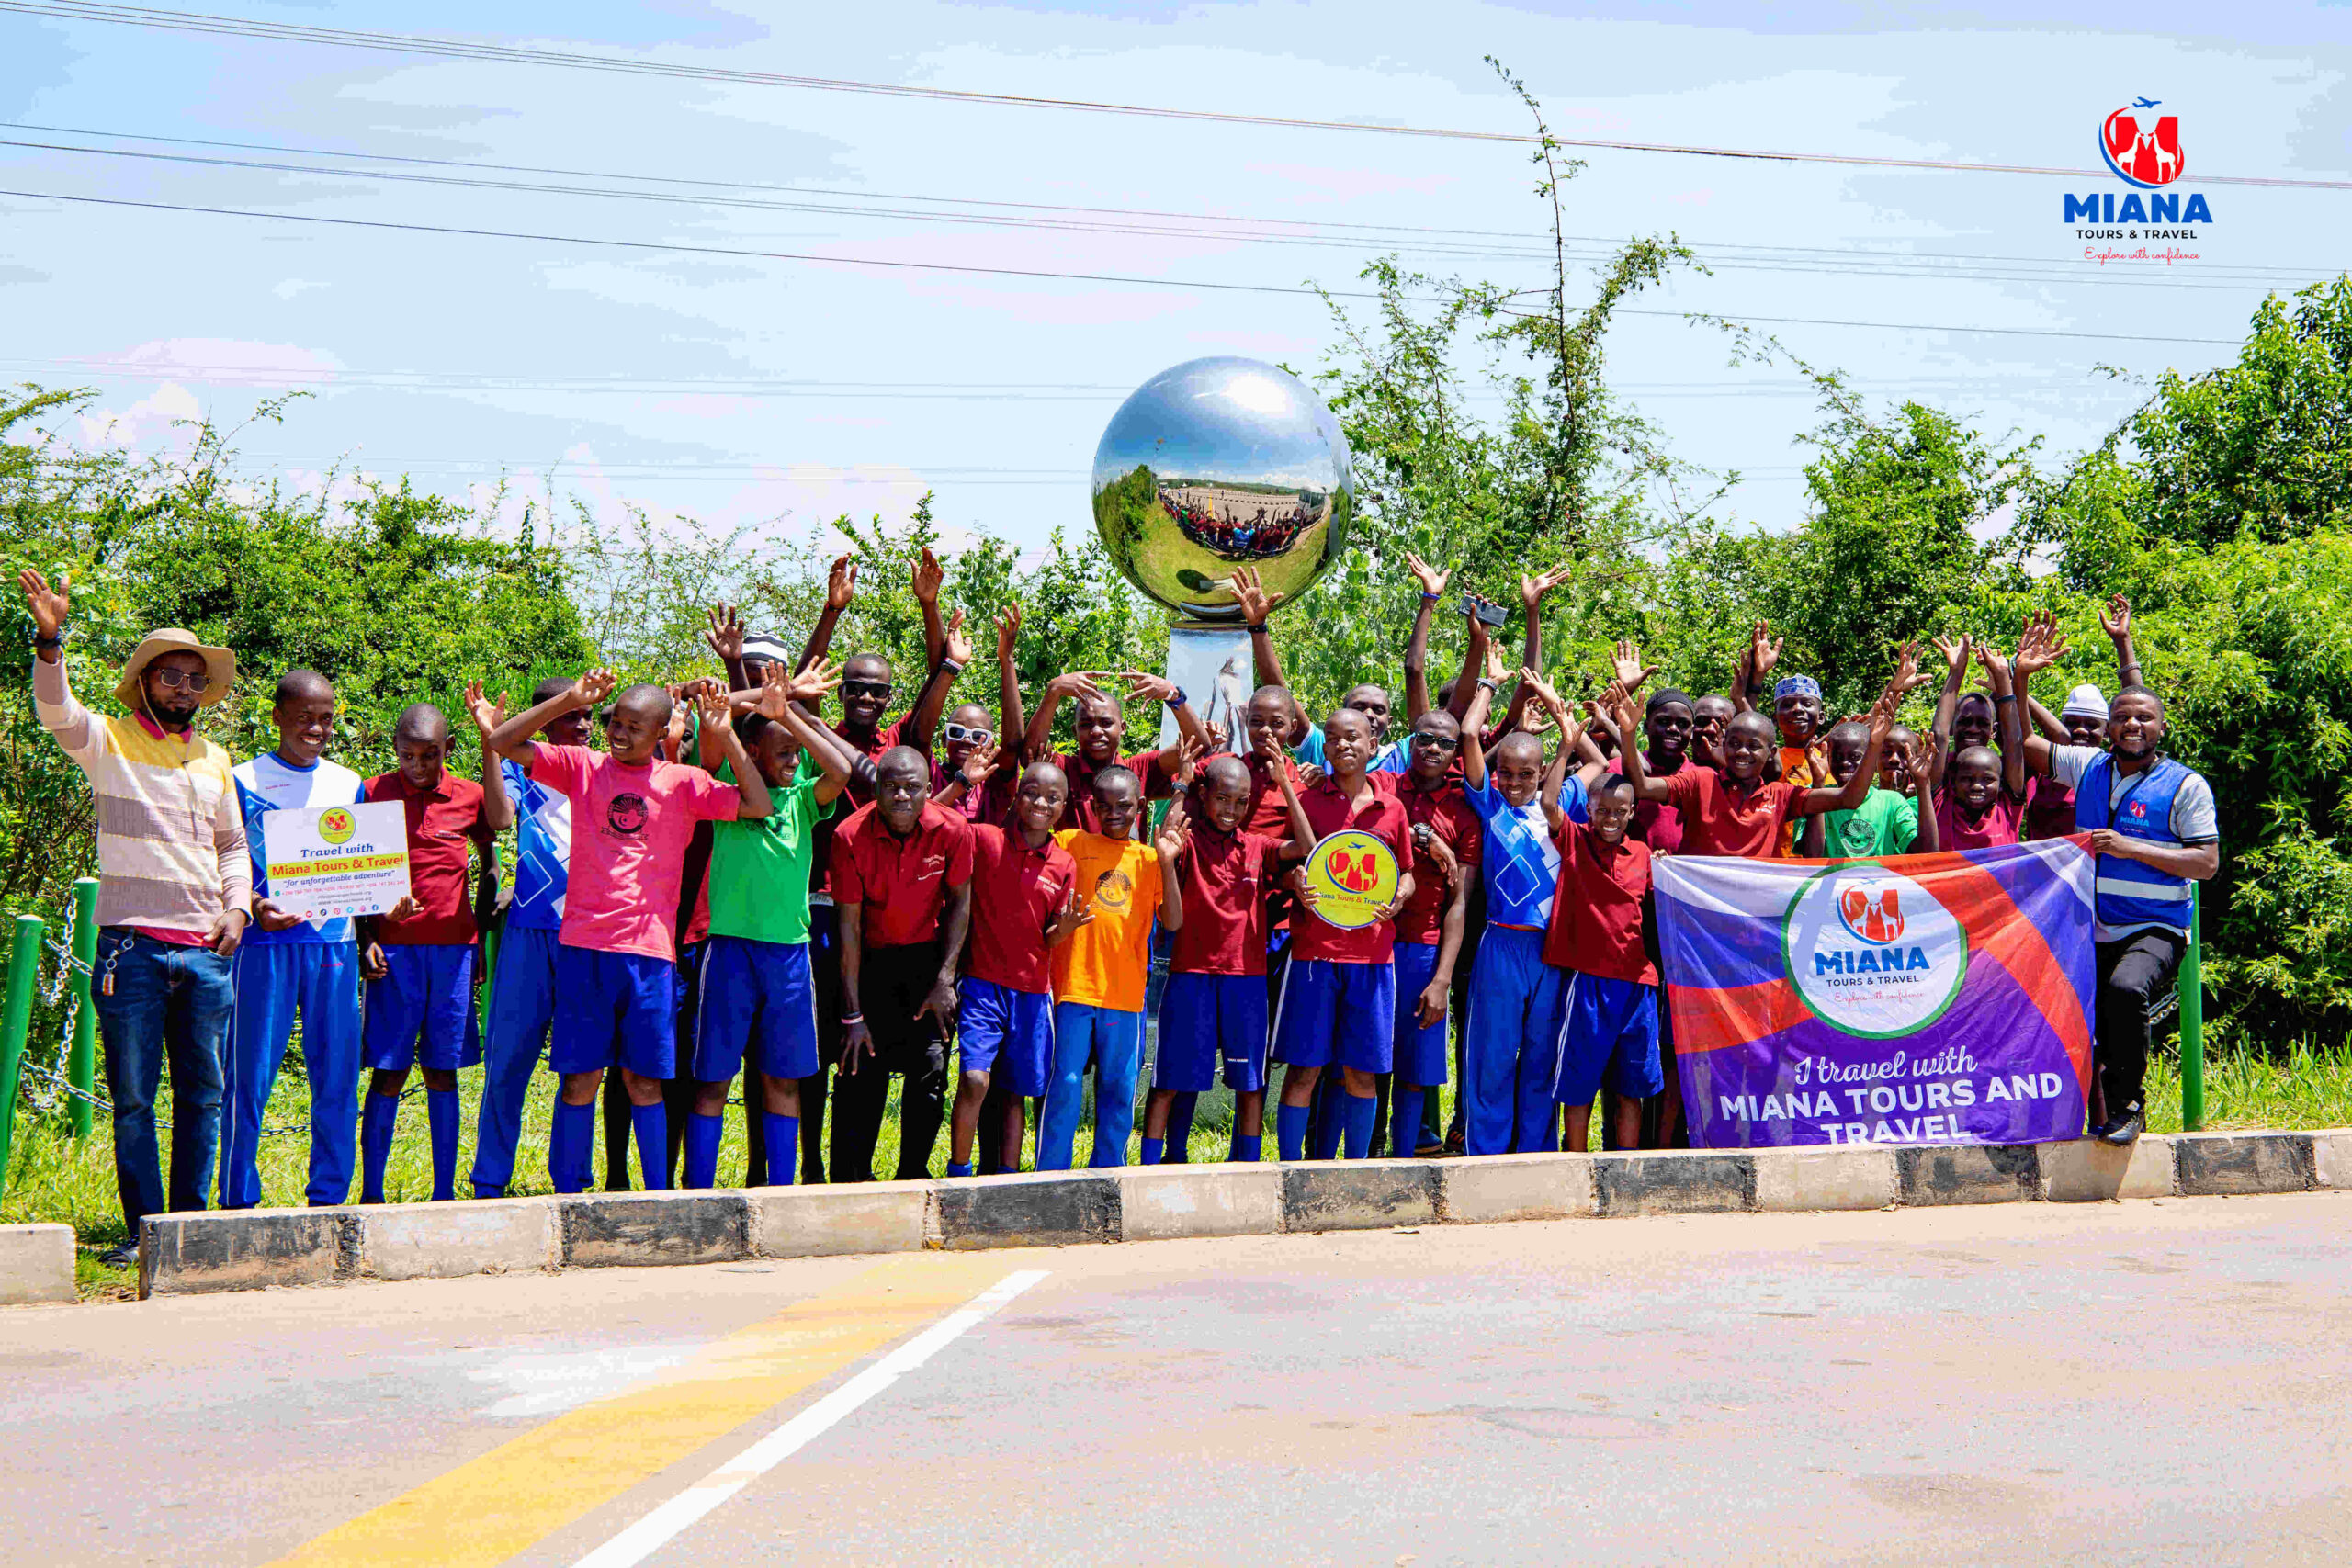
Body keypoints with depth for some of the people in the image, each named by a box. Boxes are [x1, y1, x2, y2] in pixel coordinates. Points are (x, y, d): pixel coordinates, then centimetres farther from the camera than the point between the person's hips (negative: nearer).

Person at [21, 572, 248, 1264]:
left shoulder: (214, 758, 17)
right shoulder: (109, 741, 3)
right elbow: (56, 712, -17)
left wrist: (237, 908, 6)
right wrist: (51, 640, -34)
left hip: (207, 951, 4)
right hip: (133, 946, -4)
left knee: (202, 1095, 7)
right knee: (133, 1097, -1)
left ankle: (191, 1222, 15)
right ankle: (144, 1228, 6)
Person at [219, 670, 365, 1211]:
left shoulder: (348, 784, 13)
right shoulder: (244, 780, 2)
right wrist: (254, 906, -19)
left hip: (334, 942, 4)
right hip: (265, 943, -3)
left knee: (337, 1077, 4)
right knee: (250, 1077, -2)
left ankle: (328, 1197, 13)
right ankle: (238, 1202, 7)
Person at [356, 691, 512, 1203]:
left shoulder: (467, 795, 8)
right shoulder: (375, 792, 3)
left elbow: (501, 820, -12)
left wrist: (489, 739, -10)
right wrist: (365, 939, -5)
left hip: (454, 946, 2)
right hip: (395, 948, -2)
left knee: (442, 1071, 6)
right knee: (389, 1072, -2)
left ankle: (444, 1193, 11)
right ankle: (370, 1193, 4)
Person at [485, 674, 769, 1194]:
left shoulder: (684, 783, 6)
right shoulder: (583, 767, 6)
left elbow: (758, 805, -2)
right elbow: (502, 743, 2)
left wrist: (726, 736, -8)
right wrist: (569, 699, -6)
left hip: (649, 950, 0)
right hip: (584, 946, 0)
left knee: (644, 1079, 4)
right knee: (580, 1078, 2)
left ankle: (657, 1197, 13)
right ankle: (567, 1196, 13)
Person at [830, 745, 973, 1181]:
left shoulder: (952, 830, -16)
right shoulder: (851, 836, -18)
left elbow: (959, 902, -1)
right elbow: (849, 925, -14)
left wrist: (945, 979, -7)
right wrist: (853, 1015, -14)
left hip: (929, 957, 1)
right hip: (871, 961, -1)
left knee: (930, 1073, -5)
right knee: (861, 1073, -3)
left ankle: (913, 1177, 9)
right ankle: (849, 1180, 8)